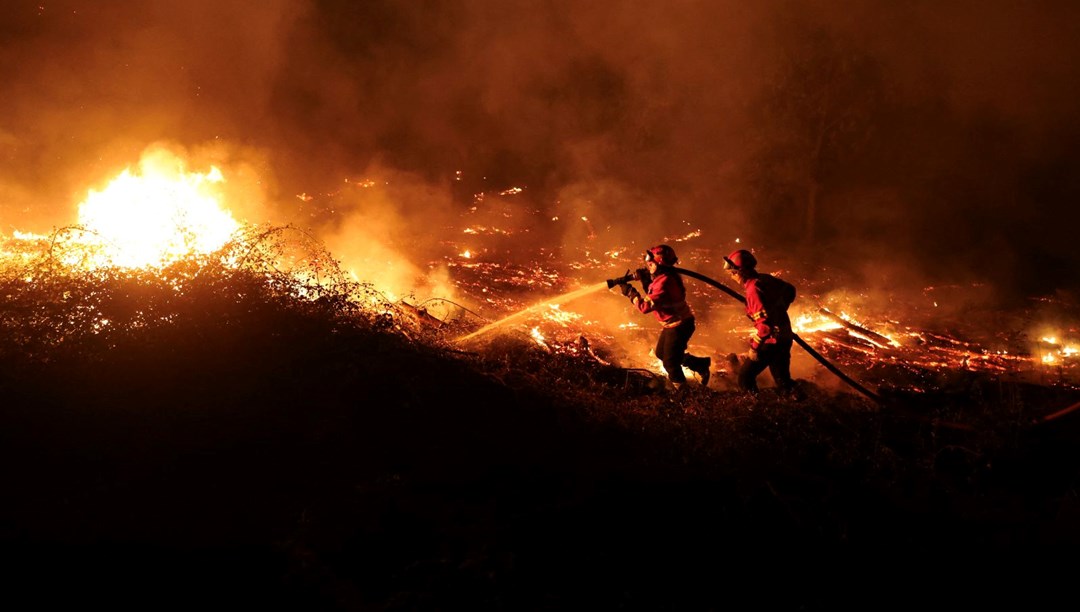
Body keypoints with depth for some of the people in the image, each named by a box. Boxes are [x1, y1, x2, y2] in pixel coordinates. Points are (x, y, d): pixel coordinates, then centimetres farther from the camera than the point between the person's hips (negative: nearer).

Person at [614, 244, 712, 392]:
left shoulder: (664, 282, -29)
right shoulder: (665, 276, 2)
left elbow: (645, 306, -29)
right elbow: (653, 296, 12)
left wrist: (630, 292, -20)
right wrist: (645, 280, -3)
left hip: (679, 326, -10)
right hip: (673, 323, 10)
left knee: (669, 362, 4)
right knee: (661, 353, 23)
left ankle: (680, 390, 25)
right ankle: (701, 365, 33)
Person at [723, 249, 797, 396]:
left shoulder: (754, 289, -23)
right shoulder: (765, 279, 2)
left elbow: (765, 321, -27)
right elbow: (790, 290, 18)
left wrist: (755, 347, -19)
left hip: (771, 341, -9)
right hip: (784, 338, 9)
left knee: (745, 378, 1)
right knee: (782, 378, 18)